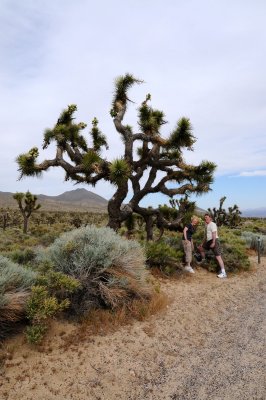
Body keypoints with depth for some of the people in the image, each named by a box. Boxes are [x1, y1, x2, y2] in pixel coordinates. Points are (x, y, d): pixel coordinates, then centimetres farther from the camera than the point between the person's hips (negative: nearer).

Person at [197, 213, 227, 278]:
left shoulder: (212, 224, -8)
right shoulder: (206, 225, 20)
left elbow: (214, 234, -19)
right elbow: (206, 235, 25)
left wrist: (213, 243, -27)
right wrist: (203, 243, 24)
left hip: (214, 241, -10)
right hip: (208, 241, 10)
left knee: (218, 256, -15)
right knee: (200, 248, 20)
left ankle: (223, 273, -18)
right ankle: (203, 260, 38)